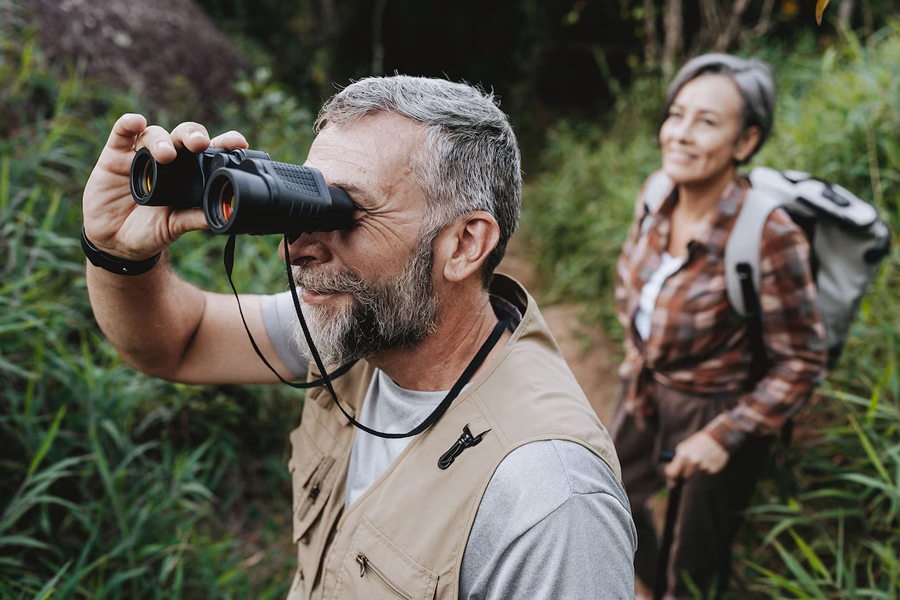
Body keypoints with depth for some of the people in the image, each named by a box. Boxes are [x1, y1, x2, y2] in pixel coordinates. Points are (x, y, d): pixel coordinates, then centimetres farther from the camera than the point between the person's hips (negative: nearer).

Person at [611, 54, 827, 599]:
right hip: (646, 391, 7)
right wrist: (636, 347, 11)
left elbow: (802, 363, -20)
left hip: (718, 409, -7)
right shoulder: (658, 191, -12)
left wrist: (725, 435, -21)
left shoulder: (769, 237, -30)